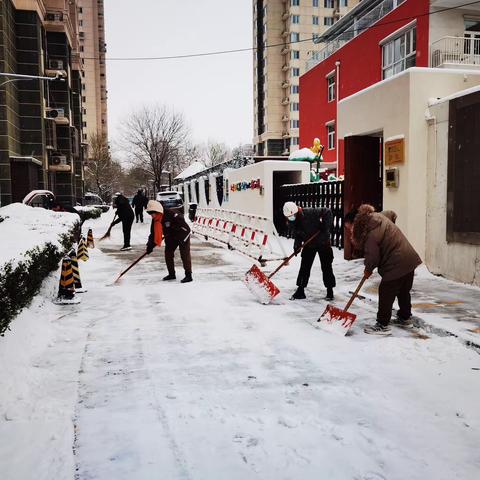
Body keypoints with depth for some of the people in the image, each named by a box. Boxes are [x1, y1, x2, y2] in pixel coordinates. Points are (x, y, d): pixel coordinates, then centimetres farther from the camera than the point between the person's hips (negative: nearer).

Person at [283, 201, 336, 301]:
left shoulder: (309, 213, -27)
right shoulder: (292, 222, -8)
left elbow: (328, 212, -23)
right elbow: (297, 235, 0)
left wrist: (326, 225, -29)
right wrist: (297, 244, -18)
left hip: (323, 242, -5)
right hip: (308, 245, 5)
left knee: (326, 267, 3)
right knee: (304, 267, 4)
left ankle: (330, 291, 14)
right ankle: (300, 291, 11)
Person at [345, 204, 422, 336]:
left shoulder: (371, 234, -24)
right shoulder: (378, 216, 5)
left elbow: (372, 256, -21)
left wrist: (368, 269, 2)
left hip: (396, 264, -10)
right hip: (409, 259, 10)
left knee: (385, 294, -1)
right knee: (403, 292, 24)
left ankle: (383, 325, 5)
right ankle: (405, 318, 39)